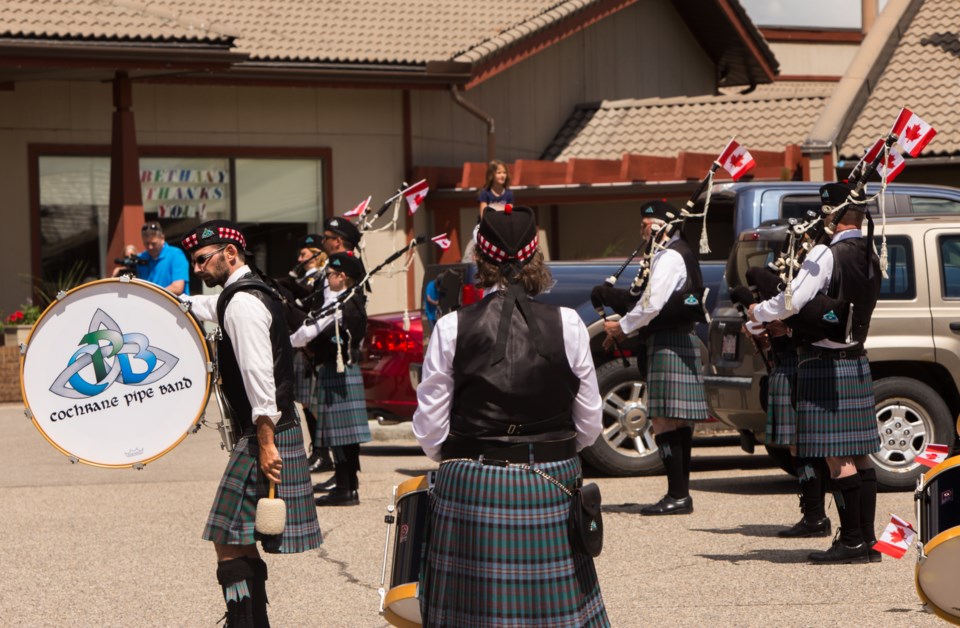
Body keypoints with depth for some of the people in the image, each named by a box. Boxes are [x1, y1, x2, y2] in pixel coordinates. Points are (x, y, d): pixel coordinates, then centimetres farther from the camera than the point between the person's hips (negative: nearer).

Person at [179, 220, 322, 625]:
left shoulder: (243, 302, -15)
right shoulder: (250, 294, 16)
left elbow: (259, 375, -23)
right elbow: (207, 307, 40)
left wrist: (265, 443, -26)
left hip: (265, 436, -10)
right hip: (280, 430, 10)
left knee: (229, 544, -11)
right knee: (241, 543, 16)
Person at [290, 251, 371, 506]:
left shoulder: (335, 303, -16)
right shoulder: (355, 301, 11)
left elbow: (308, 332, -16)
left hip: (334, 372, -9)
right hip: (350, 369, 9)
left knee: (338, 430, -6)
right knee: (347, 430, 14)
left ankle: (345, 488, -6)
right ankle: (349, 481, 21)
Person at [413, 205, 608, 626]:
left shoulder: (452, 329, -5)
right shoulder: (567, 325, -3)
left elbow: (429, 430, -2)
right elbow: (589, 426, 3)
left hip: (470, 491, -1)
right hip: (550, 491, 1)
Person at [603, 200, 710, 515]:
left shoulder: (669, 257, -14)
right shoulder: (677, 253, 18)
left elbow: (653, 304, -21)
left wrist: (622, 327, -8)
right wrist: (625, 327, 10)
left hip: (668, 346, -10)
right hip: (682, 342, 10)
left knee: (665, 421, -10)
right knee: (678, 422, 12)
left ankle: (677, 496, -11)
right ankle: (681, 493, 15)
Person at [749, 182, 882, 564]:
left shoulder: (826, 255, -17)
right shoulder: (871, 257, 10)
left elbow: (792, 301, -21)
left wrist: (757, 313, -2)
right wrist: (790, 326, 20)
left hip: (825, 365, -8)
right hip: (856, 362, 8)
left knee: (837, 457, -6)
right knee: (858, 454, 11)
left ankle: (851, 541, -6)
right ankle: (866, 539, 14)